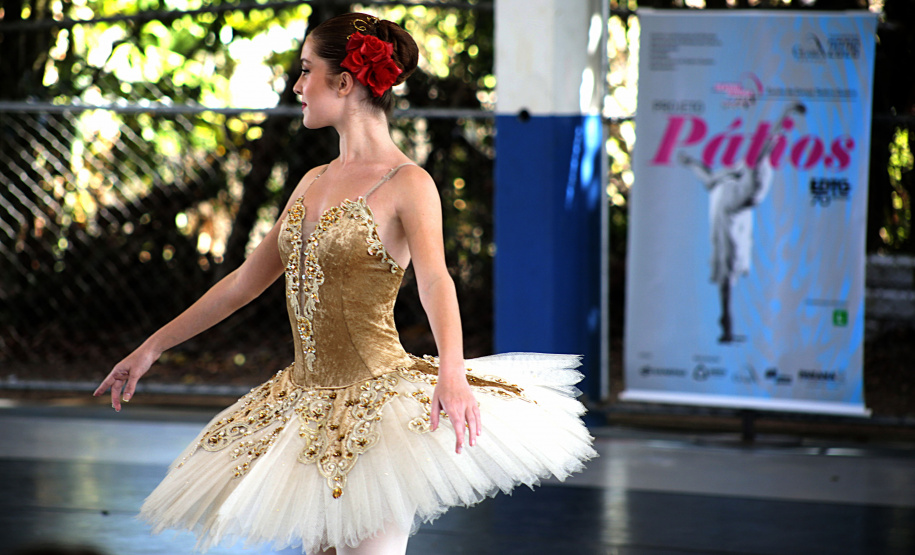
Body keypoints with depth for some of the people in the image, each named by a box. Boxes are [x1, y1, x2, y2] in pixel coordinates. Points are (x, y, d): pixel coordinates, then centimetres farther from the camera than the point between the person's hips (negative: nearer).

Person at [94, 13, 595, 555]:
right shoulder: (314, 183, 14)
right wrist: (151, 348, 21)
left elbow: (435, 281, -25)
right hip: (309, 402, 7)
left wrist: (452, 375, -43)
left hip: (377, 397, -7)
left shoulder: (407, 184, -9)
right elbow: (245, 280, 20)